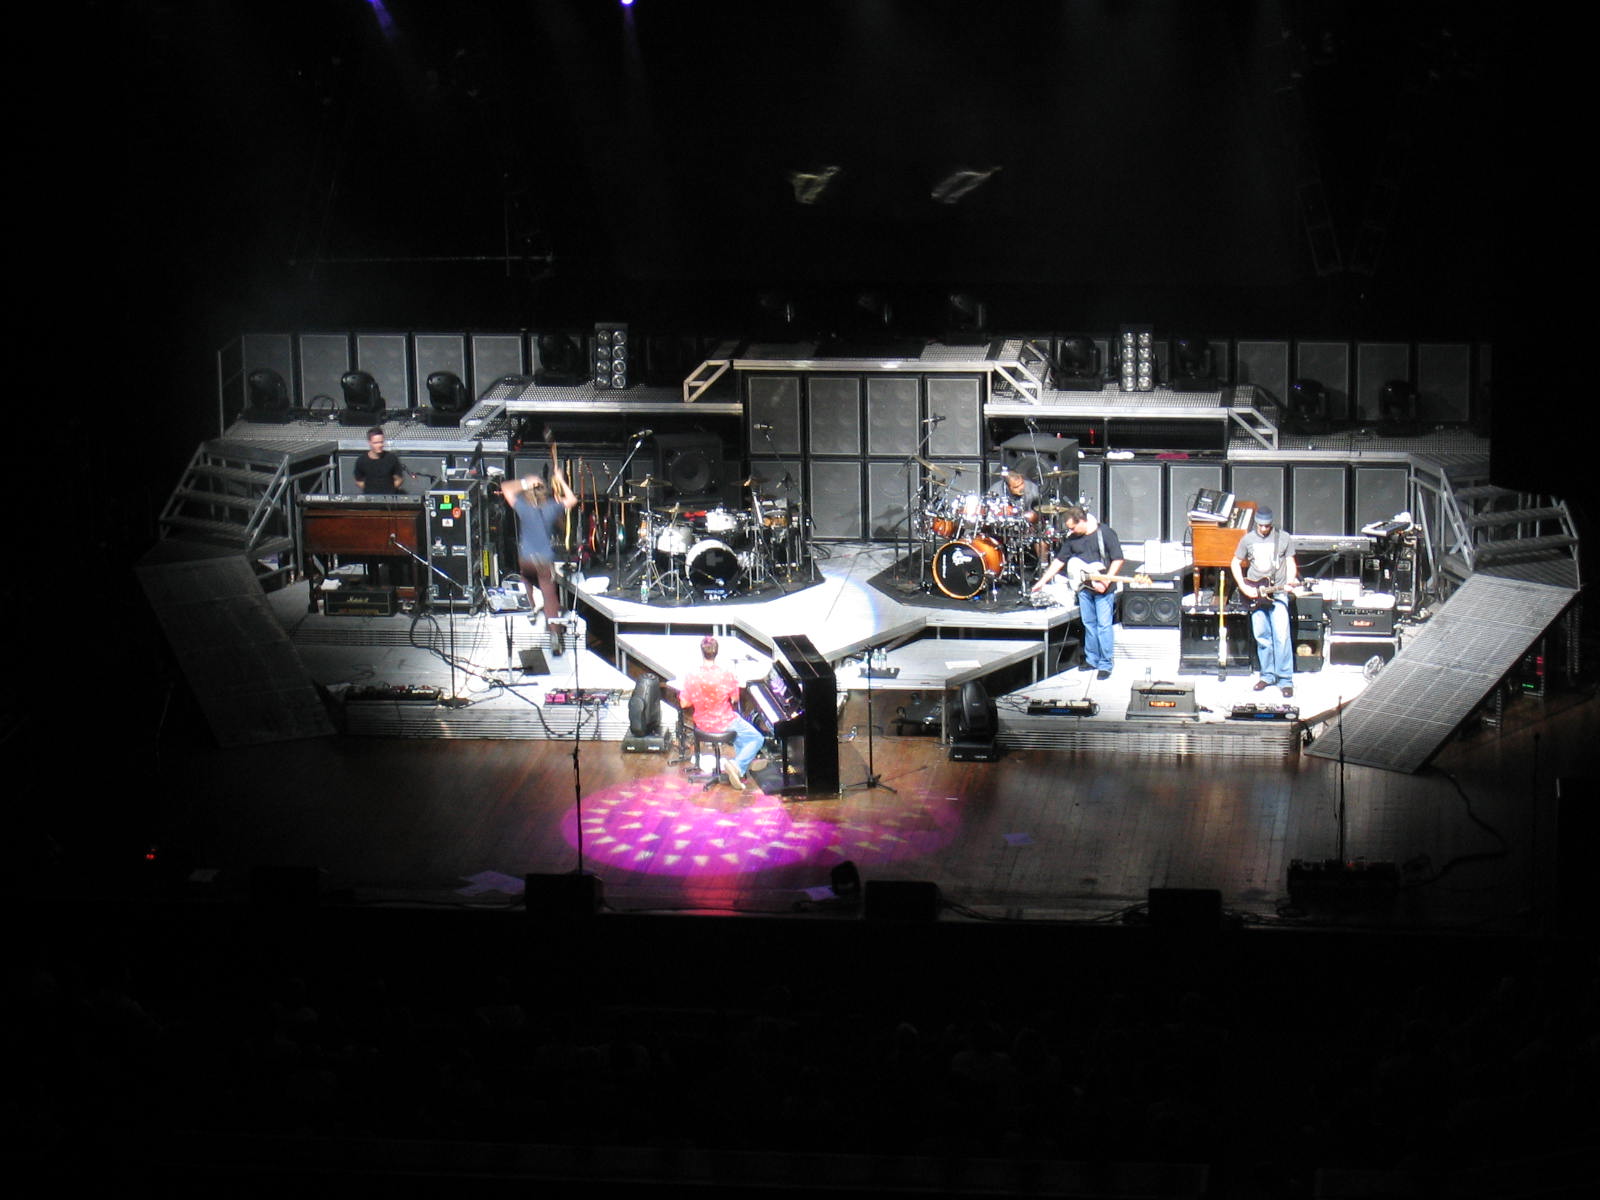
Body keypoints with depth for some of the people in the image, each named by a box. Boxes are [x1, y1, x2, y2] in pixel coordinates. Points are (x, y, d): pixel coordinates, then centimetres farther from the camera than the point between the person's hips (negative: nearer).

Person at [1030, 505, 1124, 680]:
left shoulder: (1106, 533, -12)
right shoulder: (1071, 538, 5)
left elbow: (1118, 560, -13)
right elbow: (1059, 560, 11)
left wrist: (1106, 582, -19)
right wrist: (1042, 581, 8)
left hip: (1103, 588, -6)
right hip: (1084, 588, 6)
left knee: (1104, 625, -6)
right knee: (1089, 624, 12)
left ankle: (1105, 665, -2)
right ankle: (1092, 660, 24)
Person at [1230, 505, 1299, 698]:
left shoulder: (1284, 538, 2)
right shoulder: (1247, 539, 5)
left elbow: (1290, 562, 8)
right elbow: (1235, 563, 10)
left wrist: (1290, 581, -11)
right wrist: (1244, 588, -1)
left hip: (1278, 593, -2)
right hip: (1255, 595, 2)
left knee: (1282, 636, -10)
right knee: (1261, 637, 6)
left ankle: (1285, 680, -8)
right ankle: (1268, 675, 19)